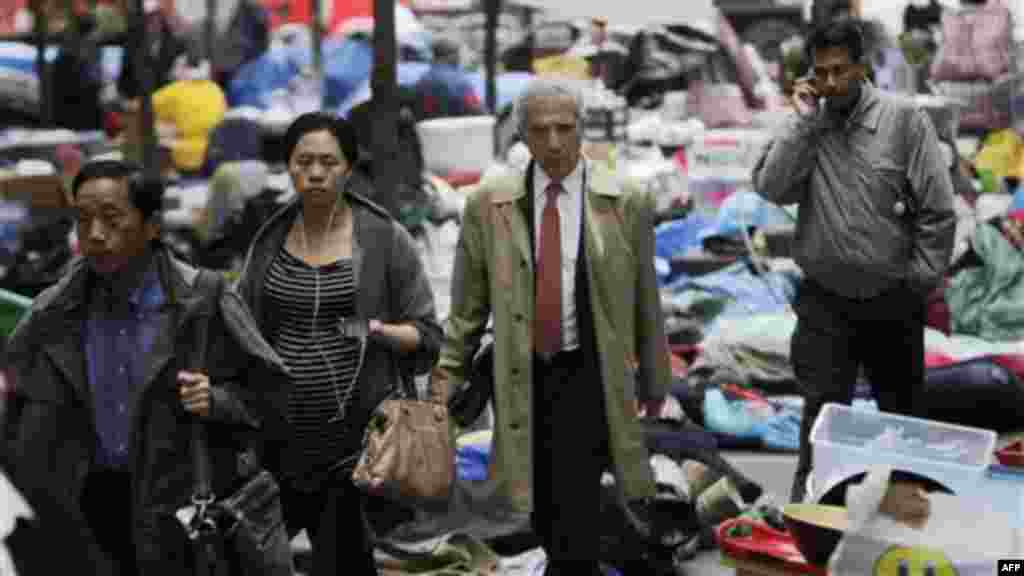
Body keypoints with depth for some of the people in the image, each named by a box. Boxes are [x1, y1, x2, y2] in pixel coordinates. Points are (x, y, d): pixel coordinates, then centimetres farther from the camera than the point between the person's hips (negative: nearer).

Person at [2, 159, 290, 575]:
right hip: (84, 506, 3)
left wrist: (217, 401, -21)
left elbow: (270, 390, -3)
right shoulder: (53, 314, 1)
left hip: (182, 504, -3)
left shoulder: (203, 303, -9)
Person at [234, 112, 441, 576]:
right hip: (281, 438, 4)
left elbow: (428, 334, -2)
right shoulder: (269, 239, 6)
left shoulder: (384, 238, -4)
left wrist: (387, 332, -21)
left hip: (360, 437, -4)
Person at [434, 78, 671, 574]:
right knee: (548, 524, 14)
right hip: (520, 377, 2)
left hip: (587, 375, -2)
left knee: (574, 533, -8)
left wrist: (653, 381, 10)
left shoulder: (625, 203, -3)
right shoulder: (489, 203, -1)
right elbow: (468, 305, 4)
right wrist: (445, 378, 1)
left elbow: (646, 303, 4)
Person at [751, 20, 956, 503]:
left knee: (901, 413, 15)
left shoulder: (903, 118, -9)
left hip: (893, 301, 0)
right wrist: (804, 121, -17)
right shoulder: (807, 125, -1)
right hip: (824, 301, 1)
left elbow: (938, 210, -8)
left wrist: (921, 283, -7)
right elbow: (772, 189, -14)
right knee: (822, 414, 3)